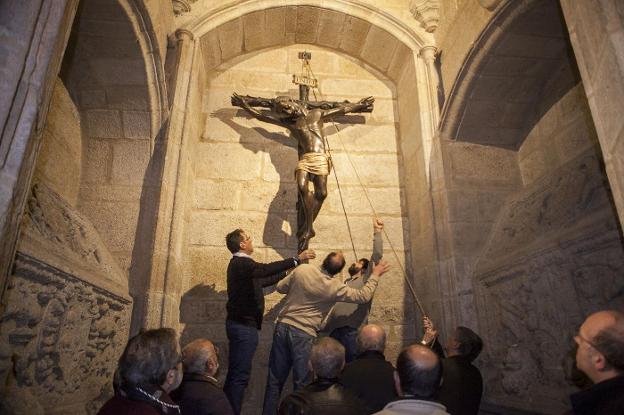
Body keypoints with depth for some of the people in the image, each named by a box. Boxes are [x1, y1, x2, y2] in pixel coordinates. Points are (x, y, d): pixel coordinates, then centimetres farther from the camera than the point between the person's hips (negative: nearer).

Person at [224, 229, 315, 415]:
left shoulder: (239, 264, 16)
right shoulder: (241, 263, -16)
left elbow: (261, 280, 23)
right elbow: (266, 269, -33)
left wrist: (287, 272, 25)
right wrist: (296, 259, -31)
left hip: (239, 323, 11)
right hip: (244, 325, -11)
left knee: (235, 374, 17)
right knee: (240, 375, -6)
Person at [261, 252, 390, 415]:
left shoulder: (303, 269, -4)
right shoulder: (335, 287, -10)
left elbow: (280, 287, 8)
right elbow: (363, 296, 2)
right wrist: (375, 275, 13)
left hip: (283, 325, 4)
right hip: (304, 334, -4)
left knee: (275, 379, 15)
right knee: (302, 383, 9)